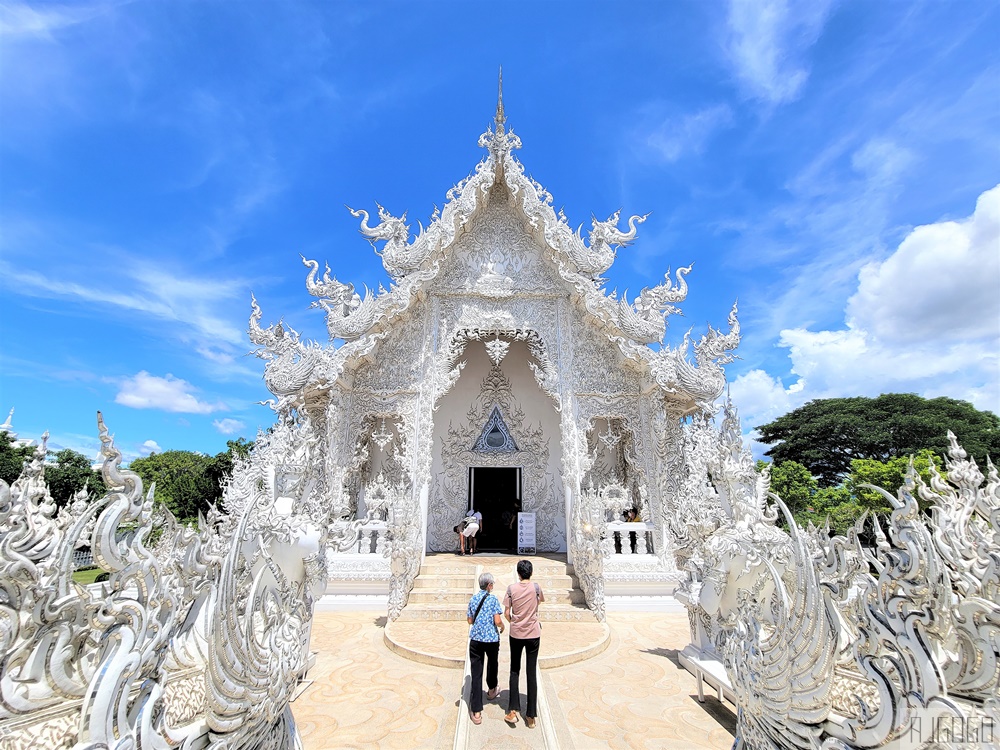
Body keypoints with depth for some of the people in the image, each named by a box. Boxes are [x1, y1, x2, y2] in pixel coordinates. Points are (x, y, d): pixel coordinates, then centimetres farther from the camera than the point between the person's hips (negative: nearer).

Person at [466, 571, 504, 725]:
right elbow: (498, 621, -15)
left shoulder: (473, 599, 2)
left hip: (475, 639, 2)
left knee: (476, 674, 3)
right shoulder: (492, 599, -11)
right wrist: (502, 627, 6)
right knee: (493, 664, 26)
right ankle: (492, 690, 49)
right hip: (492, 638, -2)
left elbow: (470, 620, 10)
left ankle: (476, 712, 2)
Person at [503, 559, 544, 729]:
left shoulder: (511, 588, -8)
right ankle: (531, 716, 13)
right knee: (532, 673, 7)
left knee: (515, 671, 15)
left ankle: (513, 711, 14)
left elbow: (506, 613, -5)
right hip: (533, 634, 0)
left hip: (516, 634, 0)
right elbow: (542, 600, 15)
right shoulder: (536, 587, -7)